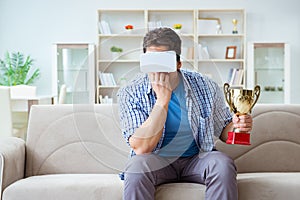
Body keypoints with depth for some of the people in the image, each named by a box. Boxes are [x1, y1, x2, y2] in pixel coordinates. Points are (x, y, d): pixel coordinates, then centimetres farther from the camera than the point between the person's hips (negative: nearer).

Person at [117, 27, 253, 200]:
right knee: (137, 166, -34)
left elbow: (223, 129, 10)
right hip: (156, 161, -2)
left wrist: (236, 126, -15)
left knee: (222, 164, -28)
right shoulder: (131, 94, -10)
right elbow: (141, 148, -20)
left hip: (196, 159, 2)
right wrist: (163, 100, -24)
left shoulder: (205, 87, -5)